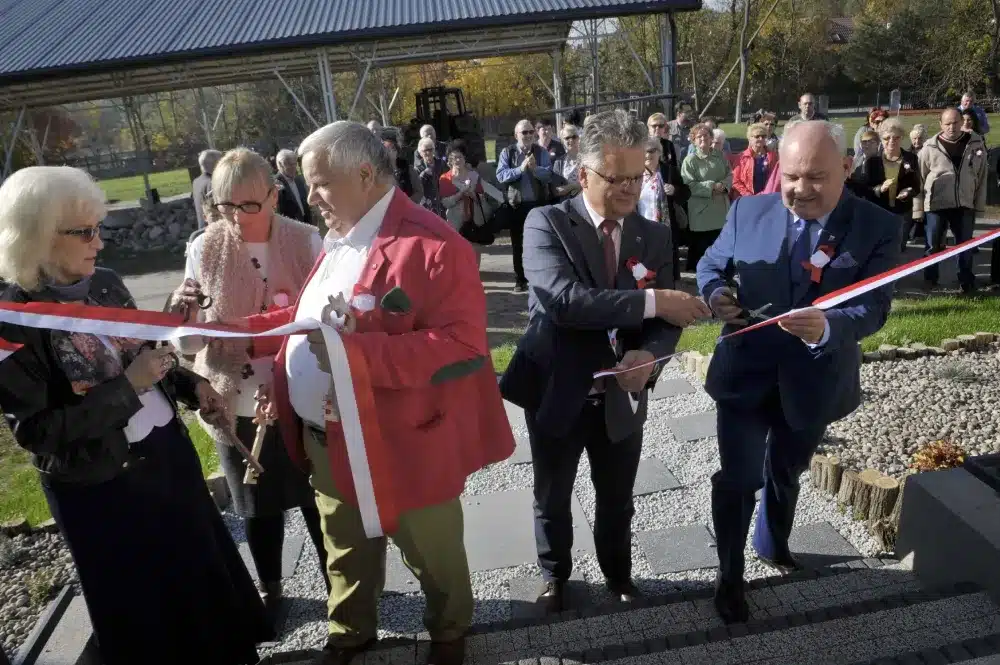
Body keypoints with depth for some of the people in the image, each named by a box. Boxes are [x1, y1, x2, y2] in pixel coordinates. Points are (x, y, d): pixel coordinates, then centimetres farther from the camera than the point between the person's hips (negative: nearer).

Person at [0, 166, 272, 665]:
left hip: (168, 451, 6)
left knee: (205, 570, 23)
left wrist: (189, 384, -2)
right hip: (99, 487, -6)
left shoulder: (105, 283, -1)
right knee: (147, 609, 15)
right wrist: (128, 387, -24)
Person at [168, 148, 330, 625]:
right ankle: (269, 587, 44)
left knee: (319, 499, 16)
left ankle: (337, 582, 41)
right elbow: (189, 344, -2)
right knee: (258, 506, 19)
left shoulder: (305, 241, -10)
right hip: (238, 407, 1)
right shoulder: (205, 251, -5)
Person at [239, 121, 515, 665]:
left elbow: (464, 345, -28)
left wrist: (359, 352, -34)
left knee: (431, 556, 18)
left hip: (399, 444, -8)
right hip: (325, 439, 8)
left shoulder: (433, 246, -21)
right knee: (345, 549, 26)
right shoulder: (340, 241, 10)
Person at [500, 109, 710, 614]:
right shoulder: (547, 223, -13)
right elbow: (564, 299, -29)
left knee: (617, 498, 22)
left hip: (622, 396, 3)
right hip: (556, 393, -3)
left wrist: (649, 354, -23)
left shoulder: (655, 235, 1)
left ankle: (618, 571, 51)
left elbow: (668, 318, -2)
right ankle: (555, 575, 47)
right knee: (552, 498, 19)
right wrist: (652, 300, -31)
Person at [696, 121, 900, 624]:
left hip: (814, 381, 1)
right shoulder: (748, 211, -7)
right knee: (738, 477, 3)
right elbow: (711, 264, 4)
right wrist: (716, 292, -20)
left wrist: (828, 327, -41)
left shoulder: (878, 226, -11)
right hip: (745, 372, 0)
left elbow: (874, 307, -18)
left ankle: (773, 544, 53)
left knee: (786, 473, 24)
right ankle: (729, 576, 27)